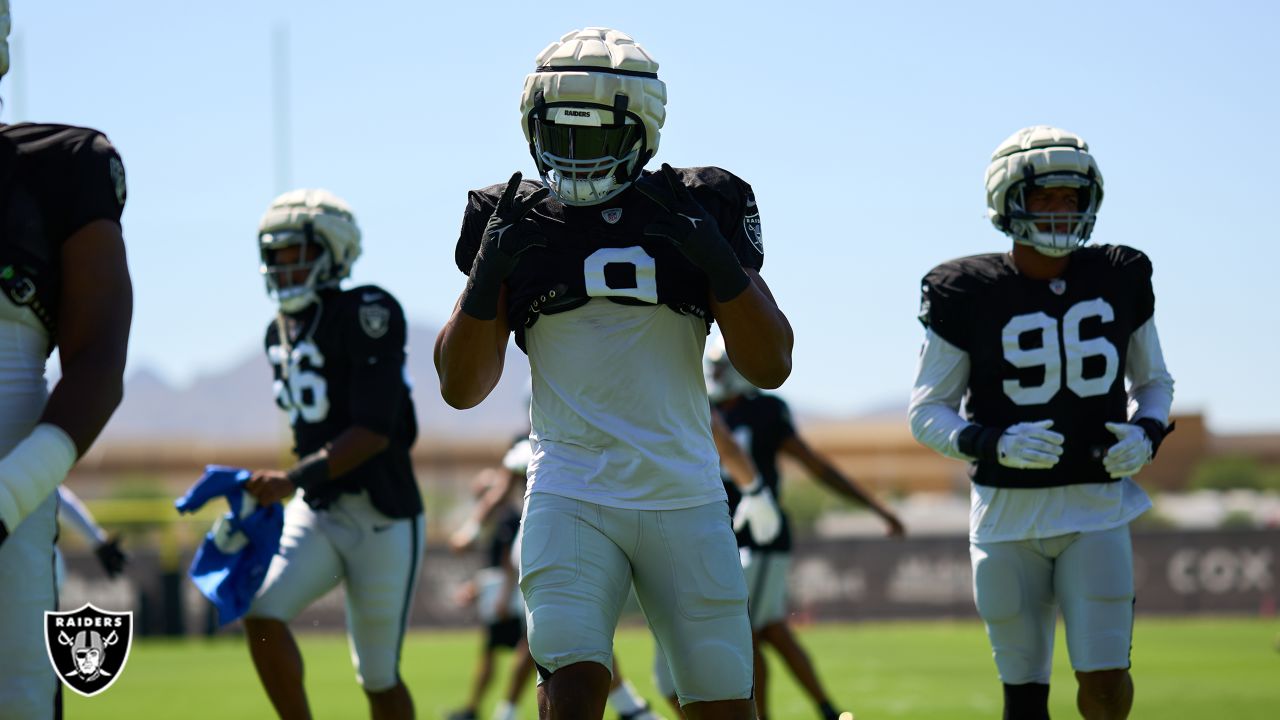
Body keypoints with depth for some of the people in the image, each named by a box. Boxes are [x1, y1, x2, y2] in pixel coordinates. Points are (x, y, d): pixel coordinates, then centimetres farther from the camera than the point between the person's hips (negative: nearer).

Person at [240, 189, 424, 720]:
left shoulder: (366, 315, -15)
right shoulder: (281, 332, 9)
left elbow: (374, 431, -22)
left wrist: (294, 478, -29)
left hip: (382, 518, -6)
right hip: (316, 512, 6)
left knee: (379, 676, 2)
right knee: (261, 612, -17)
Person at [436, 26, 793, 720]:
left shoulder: (701, 214, 3)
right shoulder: (516, 226, 3)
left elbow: (770, 366, -1)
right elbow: (460, 388, 3)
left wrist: (716, 258, -14)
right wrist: (487, 274, -11)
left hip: (685, 499, 1)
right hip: (570, 498, -1)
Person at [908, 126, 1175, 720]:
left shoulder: (1119, 281, 2)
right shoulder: (968, 296, -7)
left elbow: (1154, 382, 16)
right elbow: (926, 413, -3)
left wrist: (1145, 435, -6)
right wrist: (994, 444, -21)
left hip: (1097, 511, 2)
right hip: (1009, 514, -1)